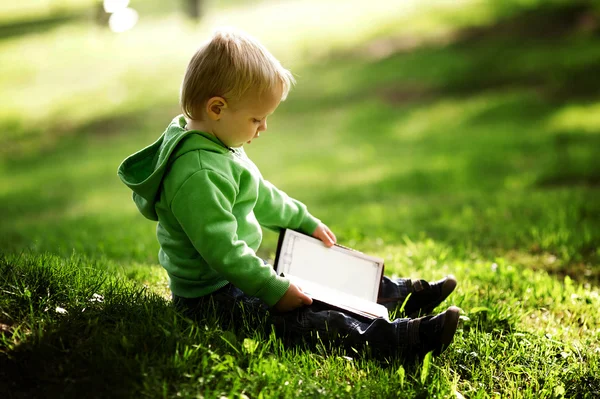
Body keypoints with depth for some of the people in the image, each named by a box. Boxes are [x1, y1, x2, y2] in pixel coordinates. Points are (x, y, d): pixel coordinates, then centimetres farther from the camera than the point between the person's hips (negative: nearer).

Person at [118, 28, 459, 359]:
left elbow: (259, 195, 21)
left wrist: (306, 222, 28)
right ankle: (401, 339, -32)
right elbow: (223, 251, -29)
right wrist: (274, 291, -22)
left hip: (237, 274, 11)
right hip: (211, 296, -11)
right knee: (302, 320, -23)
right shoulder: (198, 176, -29)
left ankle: (405, 294, 24)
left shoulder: (214, 145, 6)